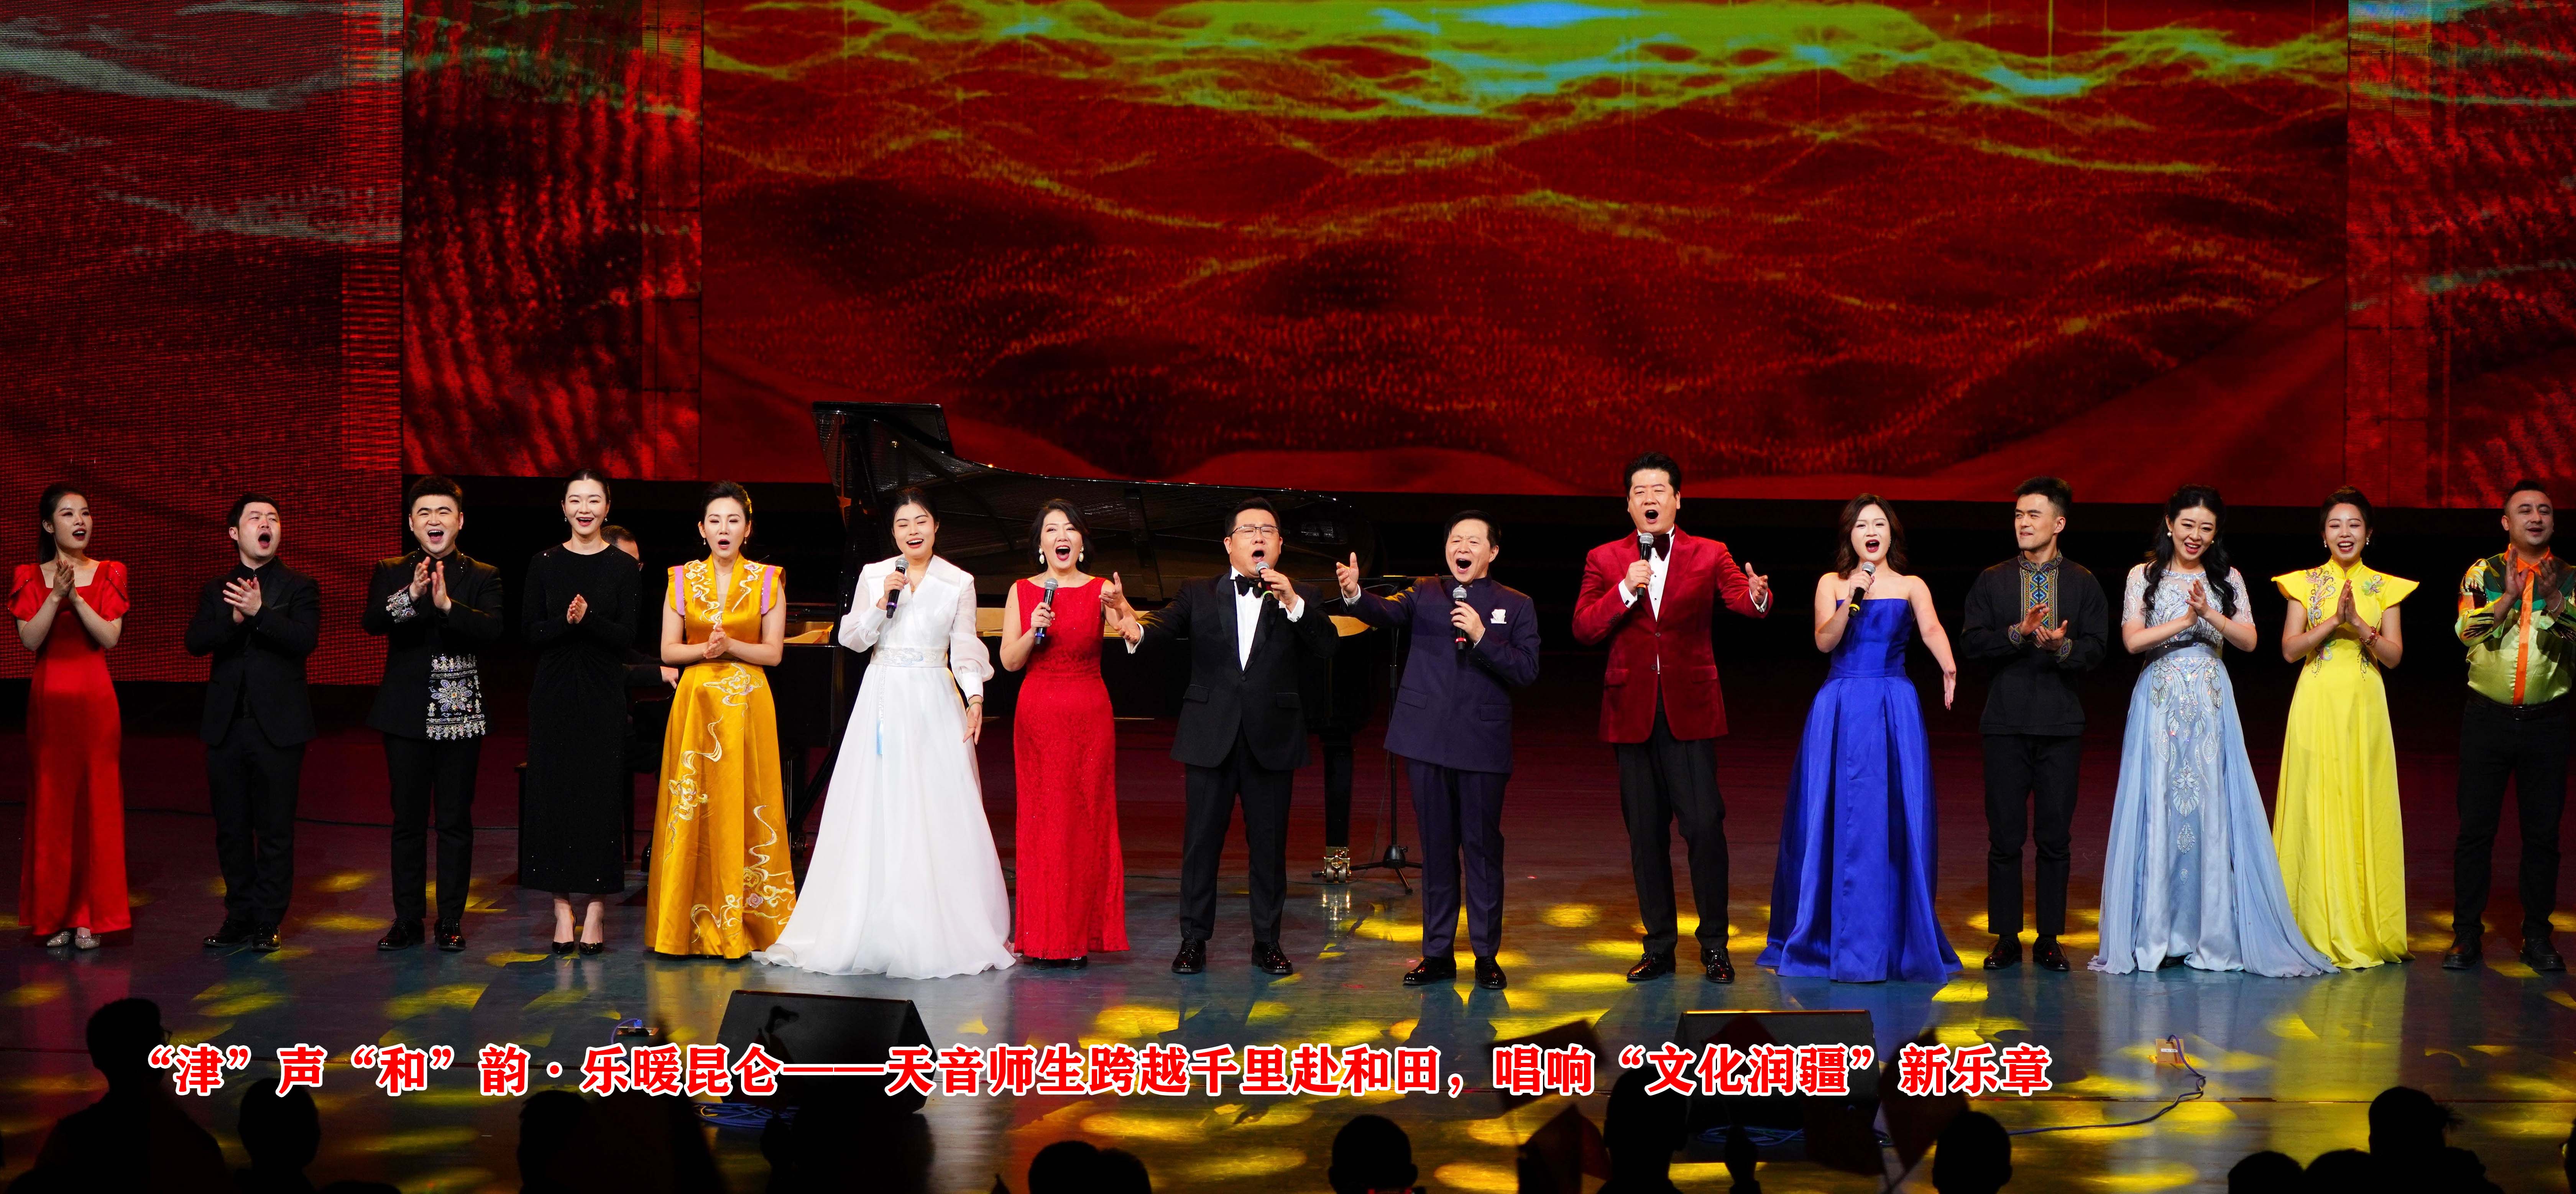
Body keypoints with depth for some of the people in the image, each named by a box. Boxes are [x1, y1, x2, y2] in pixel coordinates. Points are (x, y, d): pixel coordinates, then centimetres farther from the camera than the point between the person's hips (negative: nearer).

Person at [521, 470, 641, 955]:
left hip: (603, 697, -1)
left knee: (601, 796, -2)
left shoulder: (623, 567, 1)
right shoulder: (544, 564, 5)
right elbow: (530, 632, -1)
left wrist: (588, 618, -23)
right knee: (554, 793, 1)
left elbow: (627, 637, -6)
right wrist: (565, 621, -20)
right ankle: (563, 910, 7)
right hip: (553, 695, 1)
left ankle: (596, 911, 4)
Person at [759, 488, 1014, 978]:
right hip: (883, 699, 1)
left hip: (934, 701, -1)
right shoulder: (873, 576, 7)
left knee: (939, 807, -4)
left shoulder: (958, 582, 5)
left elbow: (965, 648, 3)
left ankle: (940, 931, 2)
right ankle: (874, 926, 3)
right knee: (874, 811, -2)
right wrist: (884, 602, -9)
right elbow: (852, 638, 4)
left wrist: (975, 700, -9)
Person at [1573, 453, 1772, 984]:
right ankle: (1660, 946, 17)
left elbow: (1740, 597, -13)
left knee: (1705, 826, -9)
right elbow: (1583, 629, -2)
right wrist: (1626, 591, -16)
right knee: (1645, 834, 7)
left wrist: (1757, 597, -36)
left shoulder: (1709, 555, 4)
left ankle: (1714, 945, 3)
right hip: (1632, 711, 2)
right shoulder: (1605, 560, 7)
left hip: (1690, 710, -2)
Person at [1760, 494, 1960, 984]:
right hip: (1840, 708, 0)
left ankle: (1895, 940, 5)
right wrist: (1851, 601, -17)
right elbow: (1825, 641, -3)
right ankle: (1829, 936, 12)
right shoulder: (1831, 584, 10)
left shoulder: (1912, 587, 8)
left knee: (1897, 823, -3)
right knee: (1836, 820, 1)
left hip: (1895, 710, 0)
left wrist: (1948, 668, -30)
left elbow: (1931, 630, -11)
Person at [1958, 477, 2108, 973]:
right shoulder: (1992, 581, 8)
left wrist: (2063, 647, -21)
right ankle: (2006, 939, 8)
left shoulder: (2083, 583, 7)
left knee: (2055, 836, 2)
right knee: (2005, 835, 0)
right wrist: (2018, 633, -16)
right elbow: (1971, 642, -2)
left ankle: (2050, 939, 10)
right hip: (2007, 721, 0)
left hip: (2061, 723, 0)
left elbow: (2096, 648, -1)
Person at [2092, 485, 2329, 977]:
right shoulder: (2144, 577, 6)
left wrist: (2209, 613, -14)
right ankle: (2156, 934, 0)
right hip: (2159, 701, -1)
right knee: (2158, 809, -4)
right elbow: (2133, 640, -5)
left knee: (2213, 809, -3)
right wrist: (2186, 619, -12)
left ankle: (2214, 933, 2)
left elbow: (2249, 640, 1)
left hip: (2211, 704, 1)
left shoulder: (2228, 580, 10)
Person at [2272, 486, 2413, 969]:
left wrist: (2359, 625, -14)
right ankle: (2318, 931, 0)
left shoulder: (2384, 588, 8)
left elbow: (2394, 655, 1)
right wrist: (2333, 622, -14)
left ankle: (2365, 930, 5)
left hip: (2364, 705, 1)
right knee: (2316, 808, -4)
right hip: (2318, 703, -1)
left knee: (2364, 811, -1)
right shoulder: (2305, 583, 6)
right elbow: (2290, 649, -1)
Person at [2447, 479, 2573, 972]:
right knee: (2475, 829, 0)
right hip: (2488, 718, -1)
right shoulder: (2483, 573, 4)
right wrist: (2510, 595, -22)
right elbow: (2466, 630, -11)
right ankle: (2466, 935, 8)